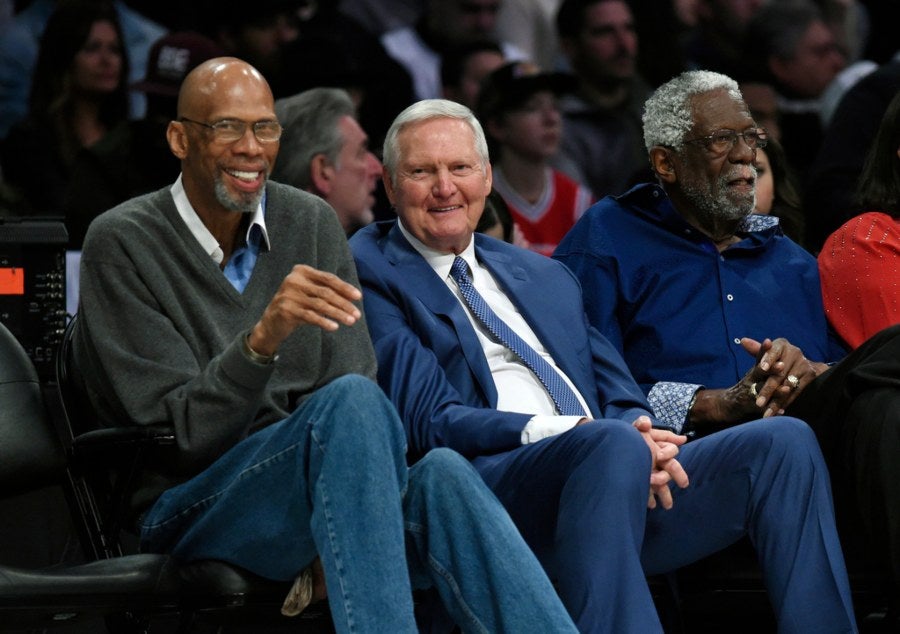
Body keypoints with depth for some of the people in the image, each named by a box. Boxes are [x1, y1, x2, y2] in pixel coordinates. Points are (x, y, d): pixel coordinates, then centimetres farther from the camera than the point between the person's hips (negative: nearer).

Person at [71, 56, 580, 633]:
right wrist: (263, 338, -30)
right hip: (190, 509, -4)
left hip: (309, 495, 4)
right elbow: (187, 435, -11)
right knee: (350, 403, -34)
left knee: (440, 475, -32)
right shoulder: (123, 244, -4)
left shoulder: (312, 224, 11)